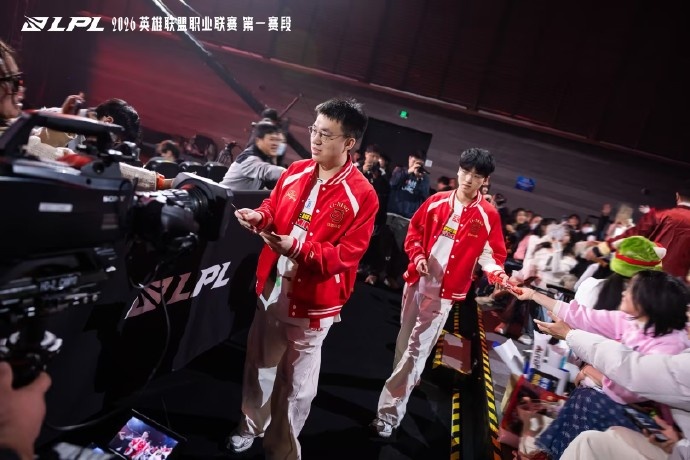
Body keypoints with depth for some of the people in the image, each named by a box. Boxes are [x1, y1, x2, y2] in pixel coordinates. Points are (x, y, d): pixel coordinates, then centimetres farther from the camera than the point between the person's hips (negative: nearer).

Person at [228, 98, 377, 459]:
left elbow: (347, 254, -18)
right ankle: (249, 428, 50)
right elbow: (274, 207, 17)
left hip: (312, 299, -5)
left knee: (297, 381, 11)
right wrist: (259, 217, -7)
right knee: (260, 364, 23)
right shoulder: (295, 172, 2)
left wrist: (298, 247, -31)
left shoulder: (362, 195, -16)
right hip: (272, 286, 6)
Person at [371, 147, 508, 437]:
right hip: (417, 281, 4)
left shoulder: (488, 216, -7)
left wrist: (495, 270, -23)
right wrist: (417, 255, -7)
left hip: (444, 291, -4)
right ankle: (408, 378, 48)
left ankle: (388, 413, 6)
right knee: (405, 338, 20)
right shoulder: (437, 201, 1)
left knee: (417, 349, -2)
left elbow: (493, 254, -2)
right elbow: (414, 229, 9)